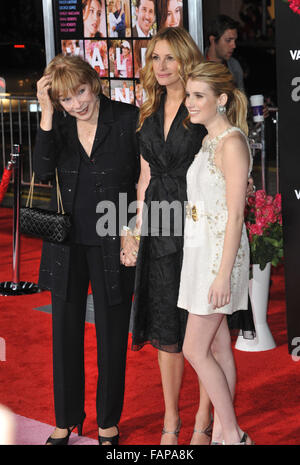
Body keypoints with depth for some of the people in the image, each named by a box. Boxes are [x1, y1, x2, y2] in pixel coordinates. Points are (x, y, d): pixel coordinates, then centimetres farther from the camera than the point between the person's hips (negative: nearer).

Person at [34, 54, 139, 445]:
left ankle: (109, 424, 24)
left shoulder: (128, 119, -9)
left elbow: (144, 177, -3)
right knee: (66, 333, 12)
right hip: (67, 243, 3)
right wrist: (47, 114, -21)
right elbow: (43, 171, -16)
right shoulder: (58, 123, -1)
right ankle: (66, 421, 28)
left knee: (112, 335, 8)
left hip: (112, 243, -3)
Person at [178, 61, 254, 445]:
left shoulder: (232, 144, -16)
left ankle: (233, 435, 4)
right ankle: (228, 434, 19)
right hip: (201, 251, 9)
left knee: (194, 349, -6)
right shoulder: (210, 140, 13)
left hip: (219, 254, -9)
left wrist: (223, 275, -20)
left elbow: (235, 216, -19)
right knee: (218, 346, 12)